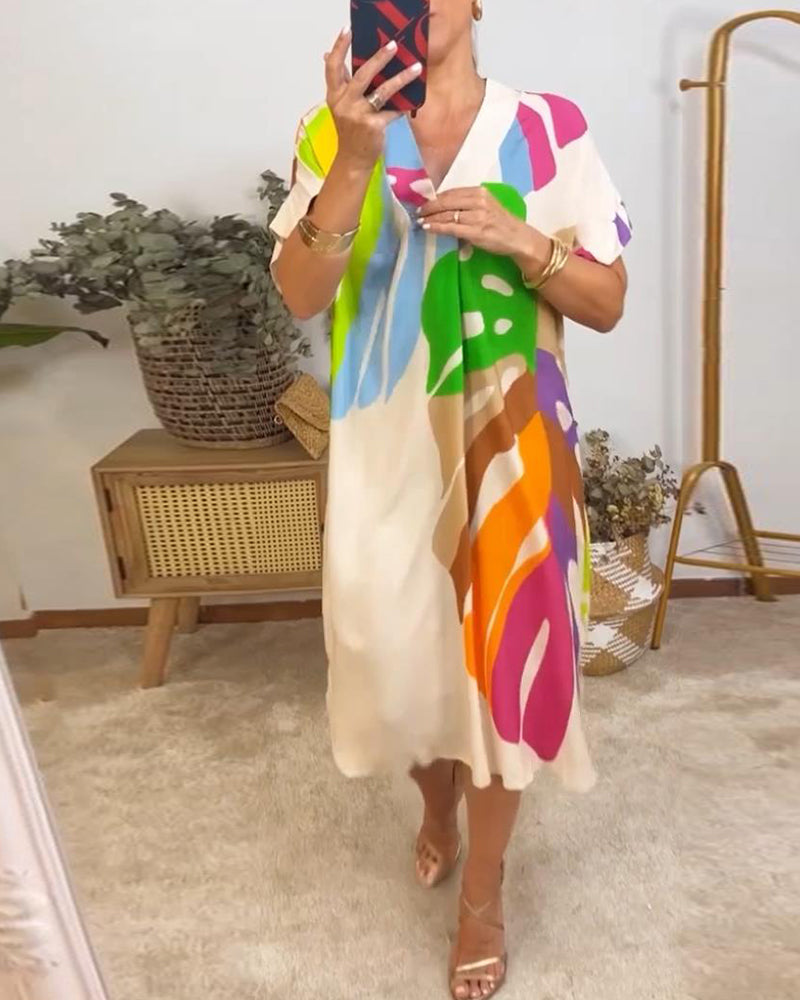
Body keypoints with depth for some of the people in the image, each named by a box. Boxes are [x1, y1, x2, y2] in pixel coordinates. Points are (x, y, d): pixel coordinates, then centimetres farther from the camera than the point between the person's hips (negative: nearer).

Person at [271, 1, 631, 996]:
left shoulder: (549, 128, 0)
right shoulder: (335, 133, 3)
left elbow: (608, 302, -1)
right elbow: (301, 294, -11)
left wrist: (521, 238, -18)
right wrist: (356, 162, -23)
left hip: (510, 442, -1)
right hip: (387, 443, 1)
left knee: (500, 649, 6)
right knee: (388, 650, 11)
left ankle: (483, 891, 31)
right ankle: (437, 798, 47)